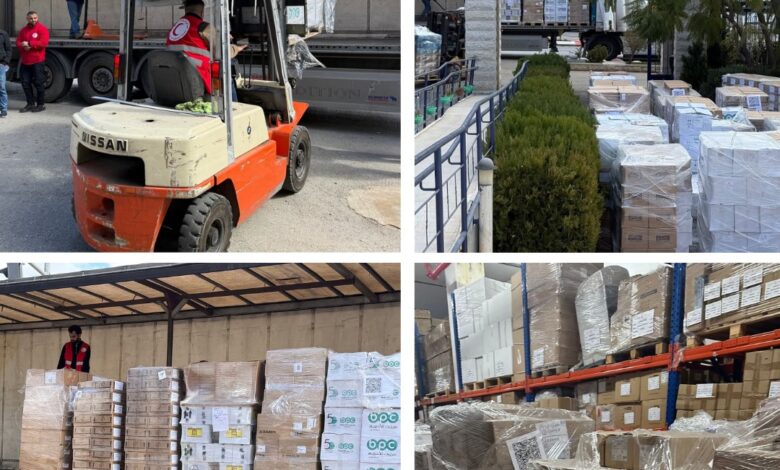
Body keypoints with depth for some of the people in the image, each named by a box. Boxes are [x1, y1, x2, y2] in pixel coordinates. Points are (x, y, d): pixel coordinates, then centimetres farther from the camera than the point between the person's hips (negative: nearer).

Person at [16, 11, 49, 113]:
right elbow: (18, 42, 11)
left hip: (37, 61, -6)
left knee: (38, 83, -1)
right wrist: (23, 46, -12)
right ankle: (30, 104, 19)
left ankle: (40, 104, 8)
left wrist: (29, 44, -17)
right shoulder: (23, 30, 14)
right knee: (25, 83, 9)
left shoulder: (42, 29, -5)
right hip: (25, 61, 6)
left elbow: (44, 43, -17)